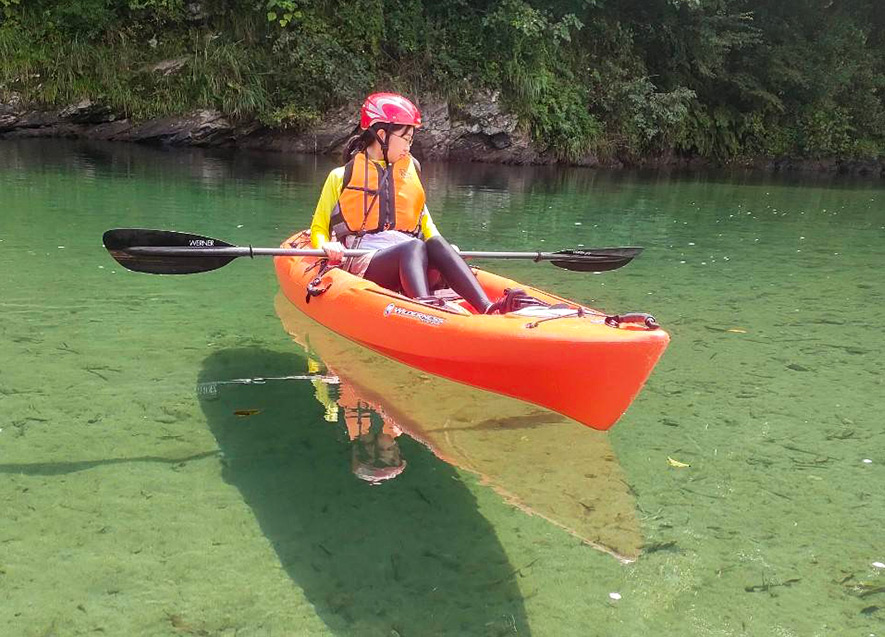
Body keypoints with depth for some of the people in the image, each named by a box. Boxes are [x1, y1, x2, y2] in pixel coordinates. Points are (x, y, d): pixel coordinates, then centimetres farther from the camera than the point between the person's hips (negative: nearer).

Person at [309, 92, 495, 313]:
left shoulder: (411, 168, 21)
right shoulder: (341, 176, 9)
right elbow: (318, 228, 12)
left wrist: (440, 246, 8)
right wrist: (326, 246, -12)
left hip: (409, 260, 4)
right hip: (361, 261, -4)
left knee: (435, 243, -30)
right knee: (414, 247, -34)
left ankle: (487, 309, -49)